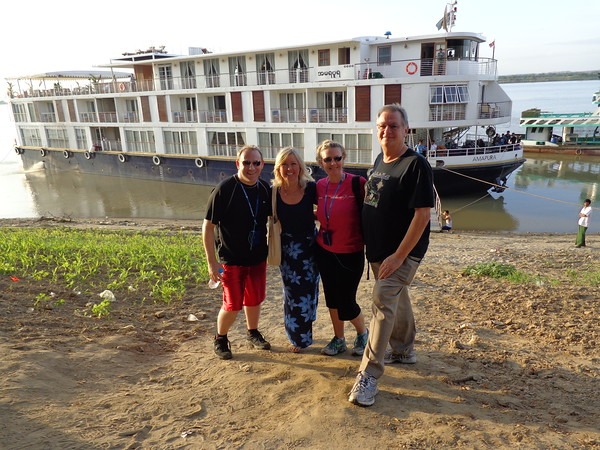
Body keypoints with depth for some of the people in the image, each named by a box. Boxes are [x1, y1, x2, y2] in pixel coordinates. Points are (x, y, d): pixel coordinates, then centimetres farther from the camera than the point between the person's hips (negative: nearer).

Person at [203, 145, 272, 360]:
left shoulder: (265, 189, -3)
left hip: (258, 257, 5)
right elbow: (208, 226, -15)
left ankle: (253, 333, 42)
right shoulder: (224, 189, -18)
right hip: (231, 259, -4)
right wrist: (212, 262, -17)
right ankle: (220, 339, 29)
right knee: (233, 305, 2)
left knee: (255, 299, 17)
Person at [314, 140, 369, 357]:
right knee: (331, 297, 14)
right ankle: (338, 339, 34)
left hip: (350, 253, -5)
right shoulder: (319, 186, 2)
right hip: (324, 252, 5)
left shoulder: (358, 183, -14)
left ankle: (363, 333, 31)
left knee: (346, 302, 1)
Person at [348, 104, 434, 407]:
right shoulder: (379, 160, 7)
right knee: (397, 299, 21)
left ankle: (368, 375, -2)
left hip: (402, 253, -8)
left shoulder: (416, 165, -17)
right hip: (377, 250, 8)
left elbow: (423, 214, -21)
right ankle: (403, 351, 40)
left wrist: (398, 256, -23)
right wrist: (371, 248, 13)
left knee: (382, 304, -10)